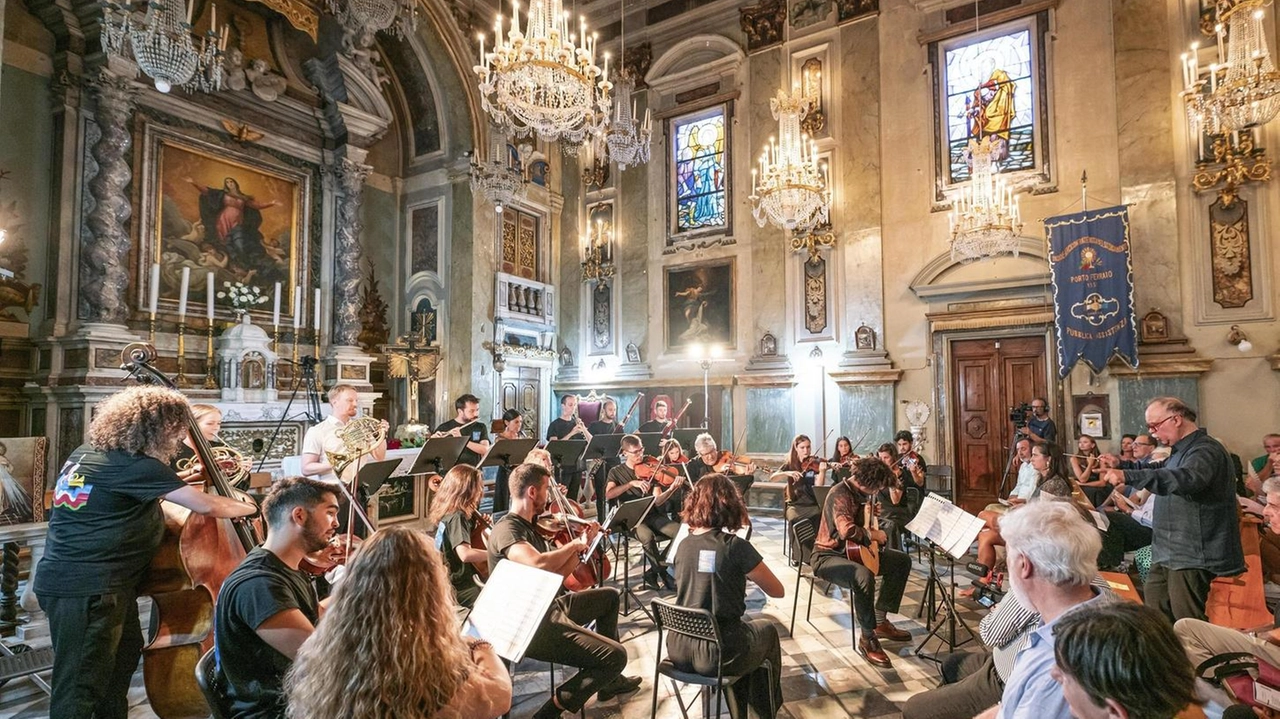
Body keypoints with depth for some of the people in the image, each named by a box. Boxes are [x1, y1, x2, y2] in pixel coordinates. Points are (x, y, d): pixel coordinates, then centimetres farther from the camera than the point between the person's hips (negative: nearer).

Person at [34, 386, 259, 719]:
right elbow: (206, 505, -21)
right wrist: (248, 508, -4)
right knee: (81, 685, -1)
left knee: (124, 655, 21)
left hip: (71, 577, 10)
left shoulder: (89, 452, 8)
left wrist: (175, 484, 14)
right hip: (85, 588, -10)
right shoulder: (135, 466, -20)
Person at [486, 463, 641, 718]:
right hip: (531, 626, -10)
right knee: (615, 656, -15)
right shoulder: (506, 529, -20)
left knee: (610, 596, 25)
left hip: (547, 609, 10)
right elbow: (540, 564, -39)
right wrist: (574, 544, -21)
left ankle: (610, 681, 33)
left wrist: (581, 546, 2)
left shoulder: (528, 526, 10)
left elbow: (556, 574, 12)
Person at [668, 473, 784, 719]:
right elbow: (777, 590, -3)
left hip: (679, 649, 5)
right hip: (717, 653, -4)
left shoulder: (683, 545, -1)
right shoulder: (736, 546, -16)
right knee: (767, 630, 27)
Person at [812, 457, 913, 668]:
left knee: (902, 561, 9)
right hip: (828, 555, -10)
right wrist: (873, 535, -24)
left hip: (854, 550, 10)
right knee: (864, 576, -39)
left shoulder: (859, 492, 6)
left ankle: (880, 620, 12)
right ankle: (868, 639, -19)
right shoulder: (840, 495, -24)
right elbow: (847, 531, -41)